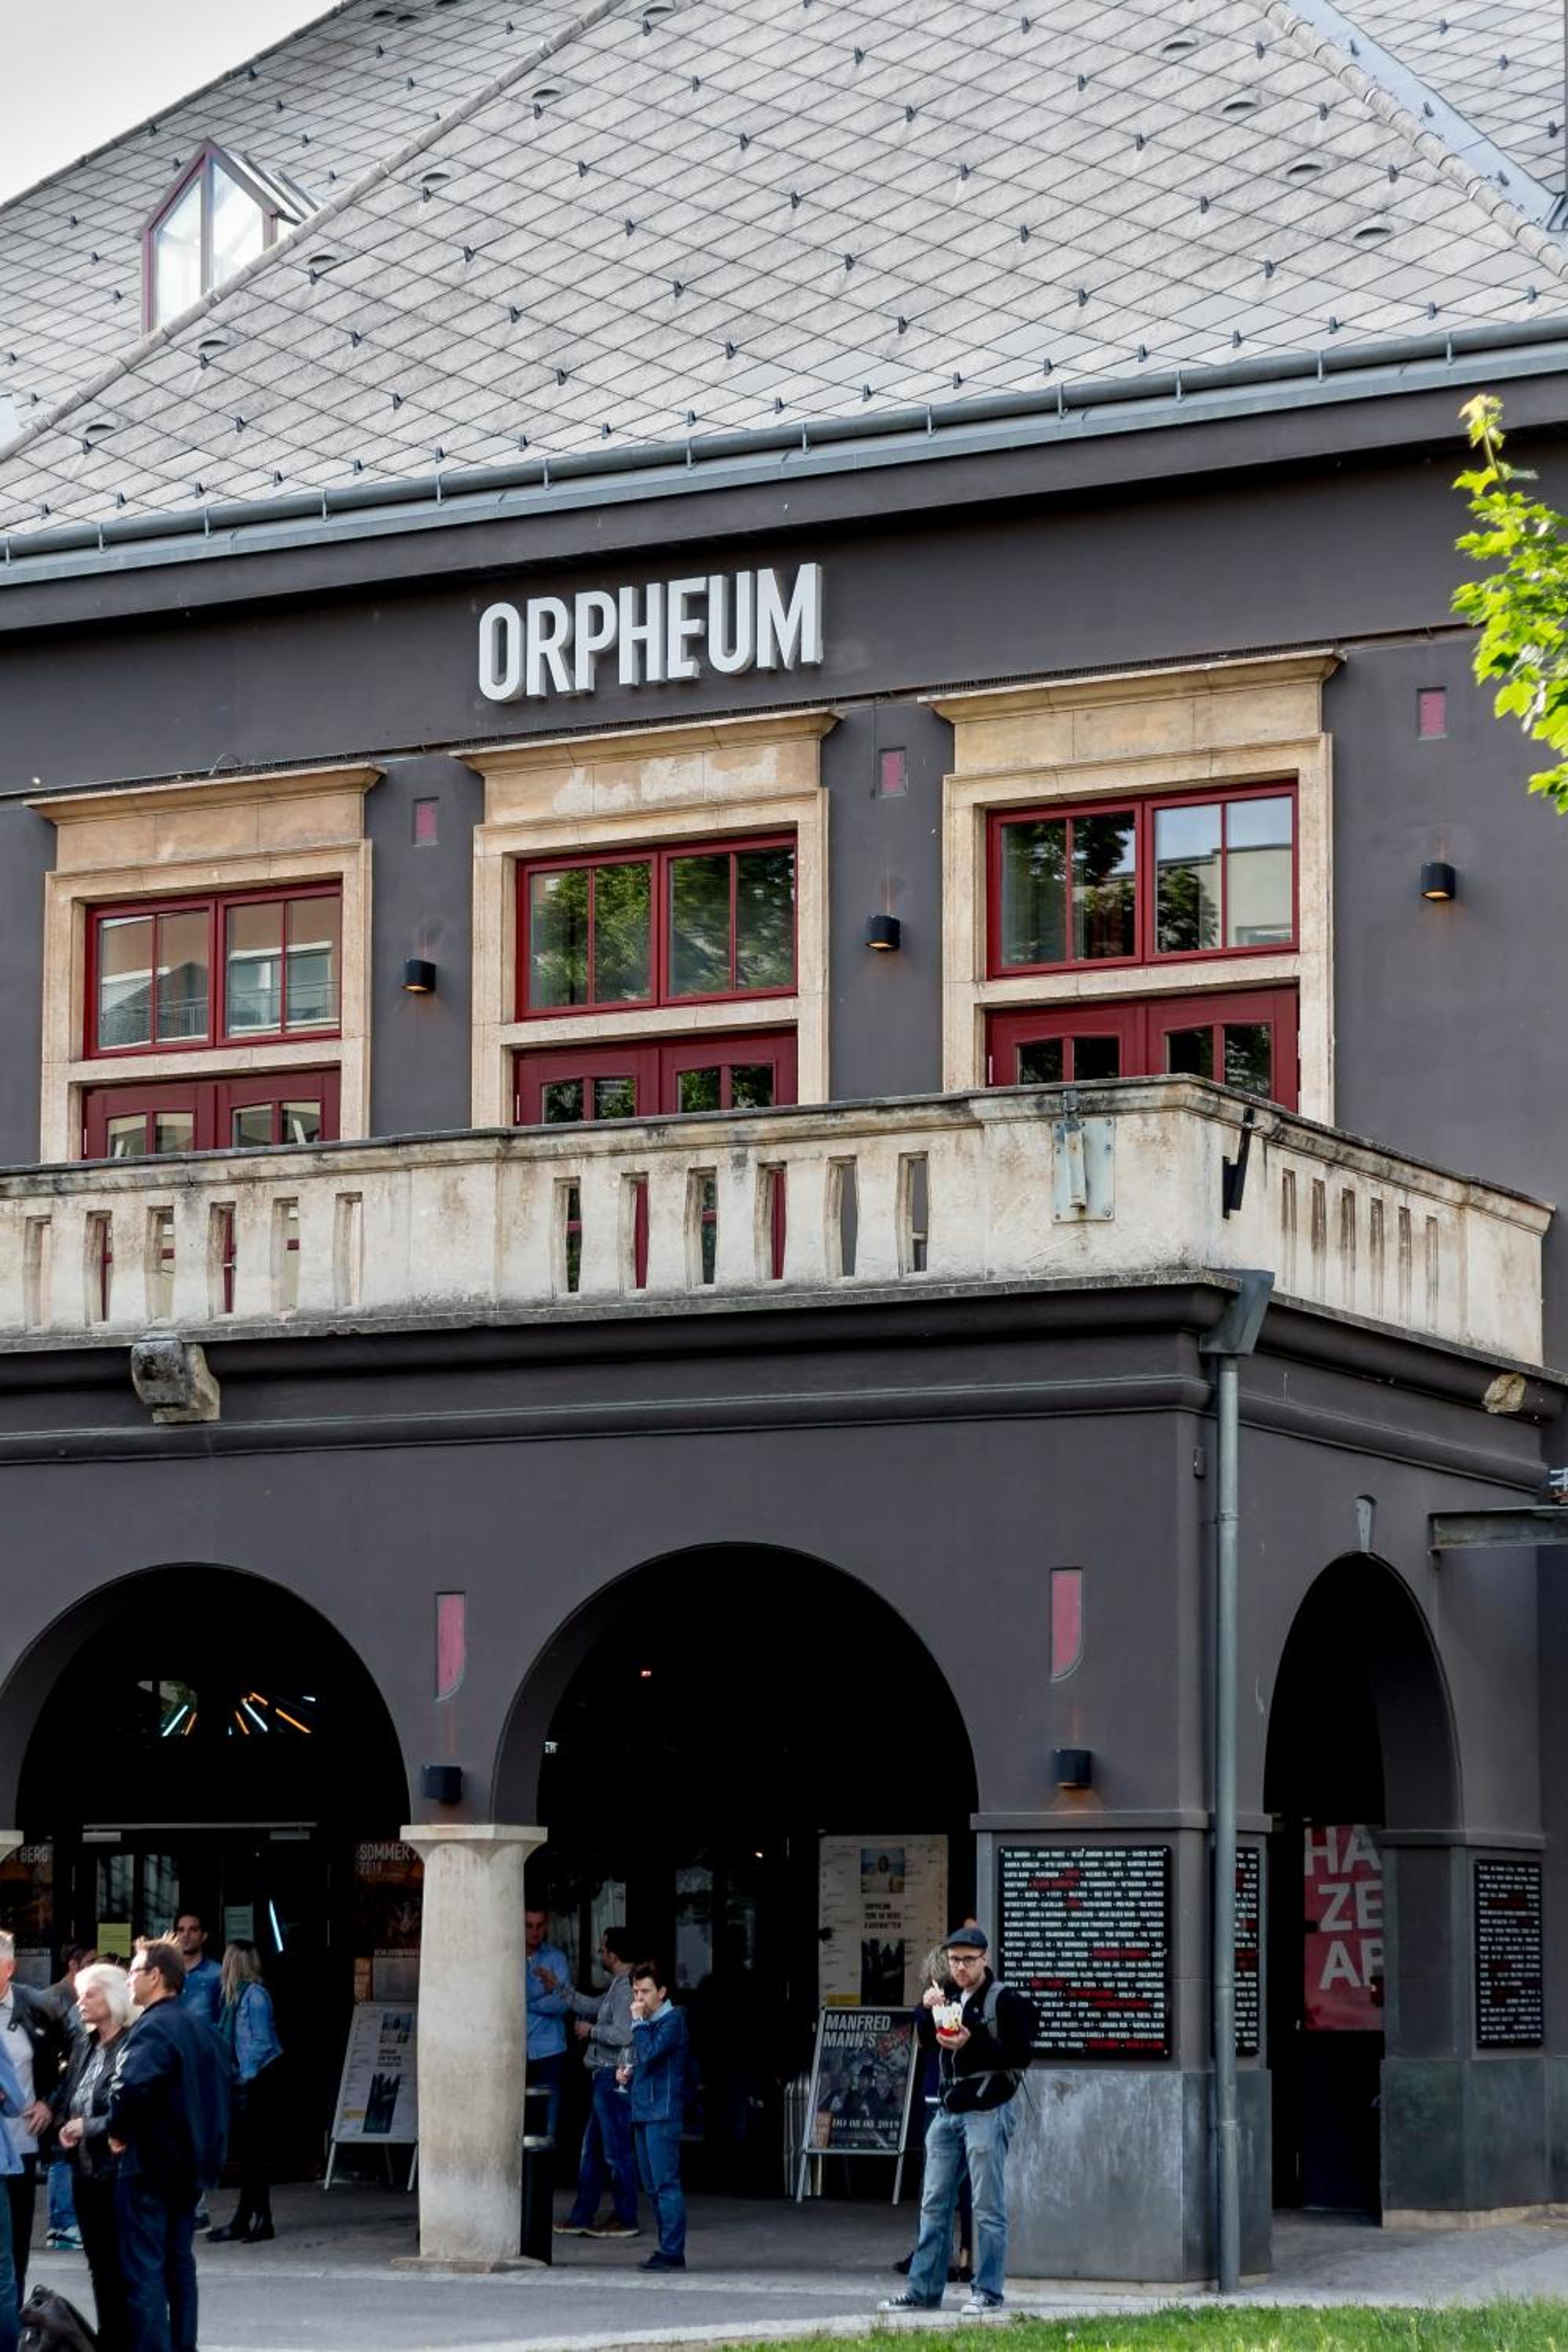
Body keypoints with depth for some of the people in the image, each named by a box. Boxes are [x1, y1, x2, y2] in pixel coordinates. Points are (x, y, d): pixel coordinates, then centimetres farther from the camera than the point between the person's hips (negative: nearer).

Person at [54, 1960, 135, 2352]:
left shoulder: (133, 2046, -14)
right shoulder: (83, 2045, 14)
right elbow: (65, 2096, 21)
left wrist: (89, 2127, -14)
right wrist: (62, 2126, 1)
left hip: (116, 2170, -8)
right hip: (85, 2169, 8)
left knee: (118, 2265, -3)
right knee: (99, 2263, 13)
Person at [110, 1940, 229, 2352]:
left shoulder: (154, 2028, -17)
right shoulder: (200, 2027, 13)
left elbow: (132, 2087, -33)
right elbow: (220, 2093, 20)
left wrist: (119, 2131, -17)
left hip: (150, 2164, -9)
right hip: (192, 2163, 9)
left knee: (143, 2269, -6)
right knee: (179, 2263, 16)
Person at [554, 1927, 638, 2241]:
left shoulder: (625, 1988, -18)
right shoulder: (618, 1986, 15)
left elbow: (623, 2034, -26)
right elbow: (592, 2006, 29)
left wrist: (591, 2031, -12)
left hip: (615, 2078, -11)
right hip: (606, 2077, 11)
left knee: (617, 2150, -4)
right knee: (593, 2148, 13)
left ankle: (626, 2220, 2)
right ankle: (581, 2217, 18)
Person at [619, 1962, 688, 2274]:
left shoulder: (672, 2020, -8)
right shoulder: (649, 2022, 19)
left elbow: (650, 2053, -22)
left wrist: (638, 2022, -14)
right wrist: (629, 2072, 12)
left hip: (663, 2112, -10)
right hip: (643, 2111, 10)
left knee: (666, 2183, -10)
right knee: (653, 2186, 11)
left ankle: (672, 2252, -11)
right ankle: (667, 2248, 15)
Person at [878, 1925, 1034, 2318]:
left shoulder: (1006, 2001, -7)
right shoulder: (947, 1995, 14)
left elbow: (1022, 2055, -11)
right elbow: (925, 2041, 13)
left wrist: (973, 2043, -20)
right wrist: (927, 2009, -5)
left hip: (988, 2112, -7)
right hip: (948, 2111, 7)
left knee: (988, 2207, -4)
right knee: (934, 2204, 8)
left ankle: (987, 2293, 0)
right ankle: (924, 2290, 12)